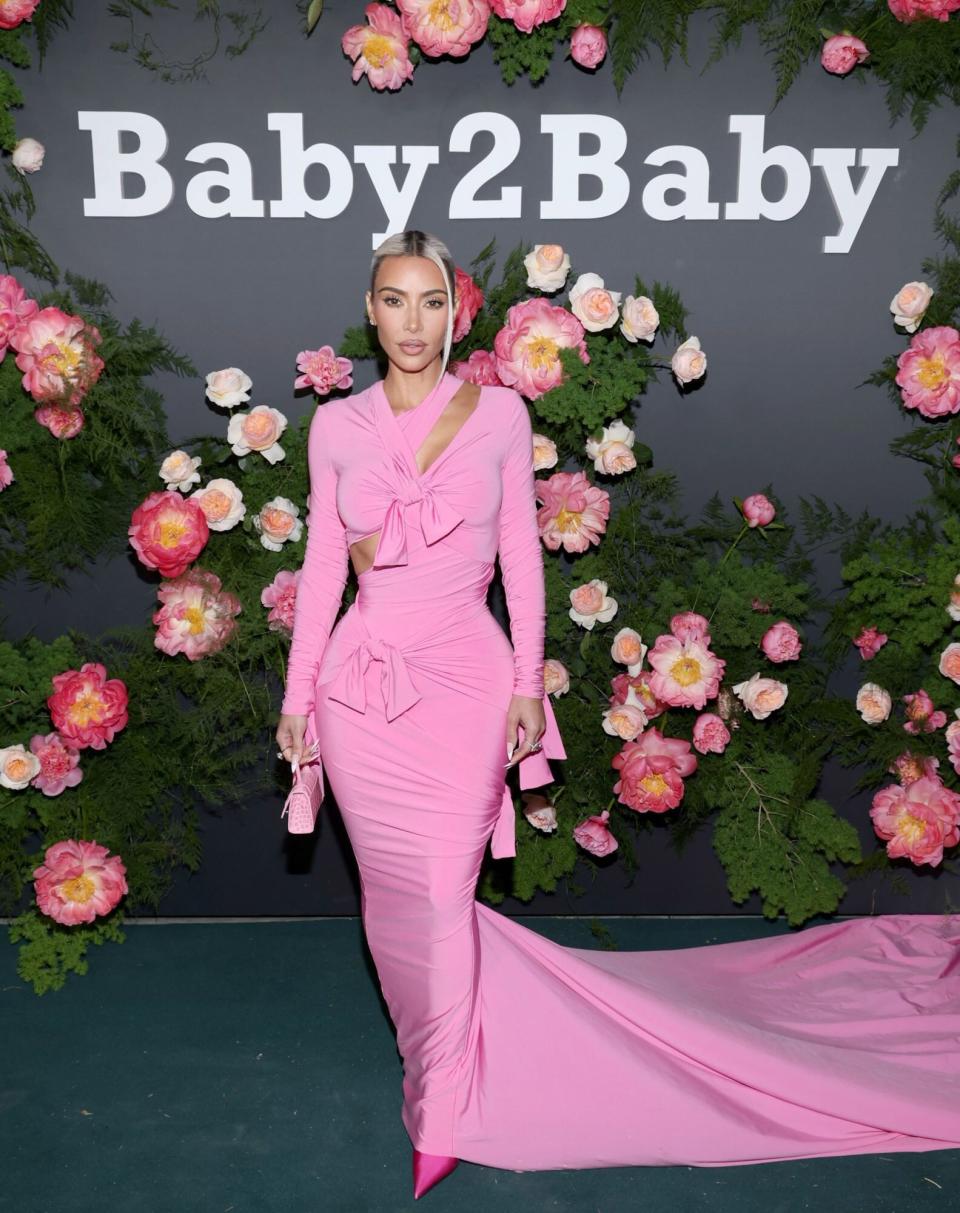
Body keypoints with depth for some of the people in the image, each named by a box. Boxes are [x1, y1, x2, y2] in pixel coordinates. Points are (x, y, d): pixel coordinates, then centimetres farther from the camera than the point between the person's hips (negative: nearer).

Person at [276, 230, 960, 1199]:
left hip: (464, 681, -2)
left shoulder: (500, 414, 1)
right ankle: (440, 1063, 35)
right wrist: (297, 692, 5)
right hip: (362, 684, 2)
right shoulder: (337, 426, 5)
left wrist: (527, 684, -2)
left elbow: (521, 555, 2)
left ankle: (442, 1115, 19)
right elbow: (323, 563, 7)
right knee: (395, 896, 9)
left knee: (440, 896, -3)